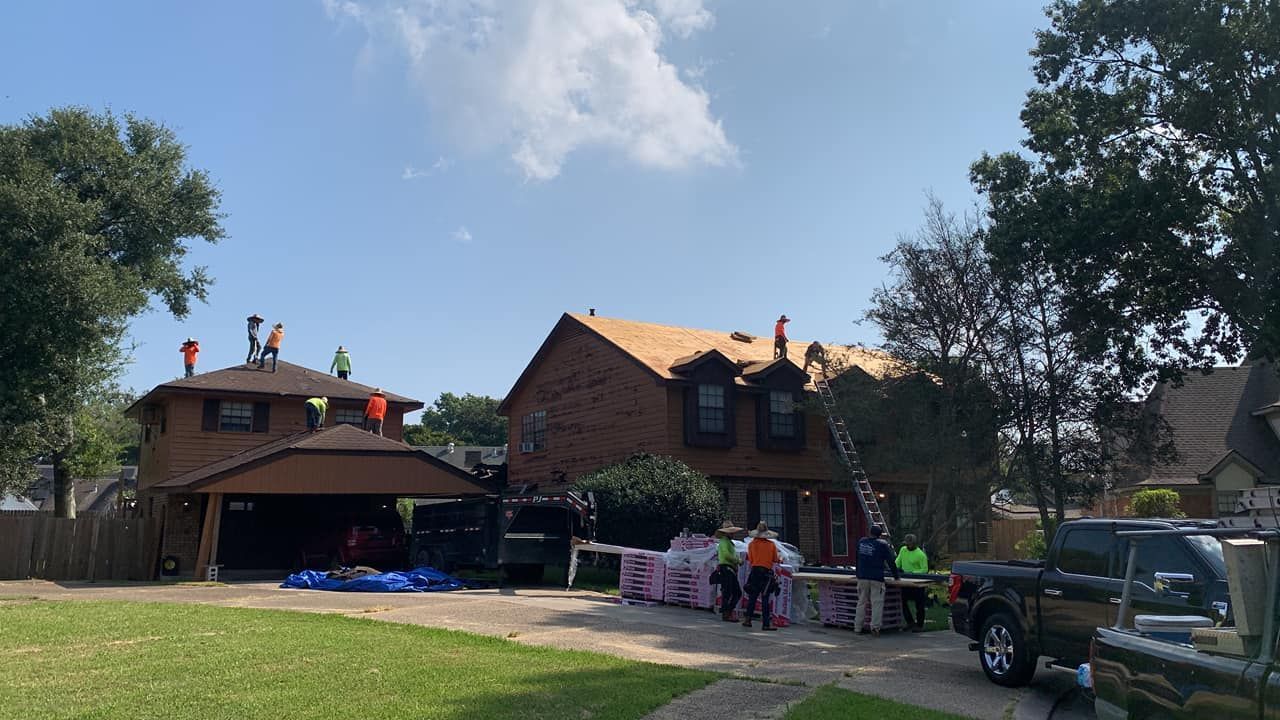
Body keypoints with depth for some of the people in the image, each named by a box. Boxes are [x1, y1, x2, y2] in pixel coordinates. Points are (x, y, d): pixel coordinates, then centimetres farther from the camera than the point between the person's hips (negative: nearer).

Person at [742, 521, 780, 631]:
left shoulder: (752, 544, 0)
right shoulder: (771, 545, -1)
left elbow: (750, 559, 3)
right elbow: (775, 560, 4)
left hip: (755, 571, 1)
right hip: (767, 572, -1)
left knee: (752, 597, 11)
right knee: (765, 599, 0)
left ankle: (748, 619, 10)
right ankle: (766, 623, -2)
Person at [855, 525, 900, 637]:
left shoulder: (861, 542, 10)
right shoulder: (882, 544, -5)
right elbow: (890, 561, -2)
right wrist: (896, 576, 11)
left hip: (862, 577, 4)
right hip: (876, 578, -4)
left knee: (861, 602, 11)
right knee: (877, 603, -2)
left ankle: (858, 627, 13)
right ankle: (875, 627, -10)